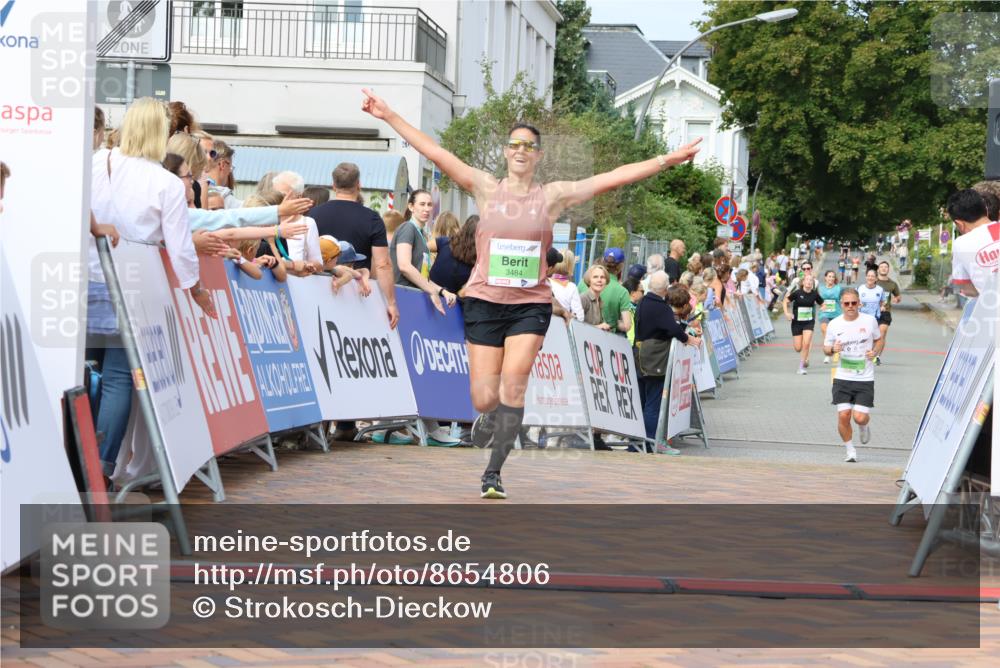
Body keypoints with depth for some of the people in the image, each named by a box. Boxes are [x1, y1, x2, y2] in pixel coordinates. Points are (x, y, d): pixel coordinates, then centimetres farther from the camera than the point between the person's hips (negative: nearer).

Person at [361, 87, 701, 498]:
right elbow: (435, 153, -2)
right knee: (484, 399, -3)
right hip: (485, 301, 0)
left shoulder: (552, 196, 3)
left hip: (530, 304, 0)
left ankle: (493, 472, -4)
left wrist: (665, 161, -6)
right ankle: (489, 418, 35)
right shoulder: (486, 189, 3)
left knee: (513, 385, -15)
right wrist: (388, 116, -7)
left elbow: (612, 178, -1)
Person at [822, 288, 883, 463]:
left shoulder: (870, 321, -1)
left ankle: (865, 426, 30)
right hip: (842, 378, 1)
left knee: (860, 417, -9)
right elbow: (826, 348, 10)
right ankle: (850, 451, 14)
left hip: (865, 378, -1)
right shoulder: (834, 324, 0)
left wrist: (875, 352, -6)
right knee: (843, 416, -8)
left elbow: (879, 340, 15)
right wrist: (832, 350, -13)